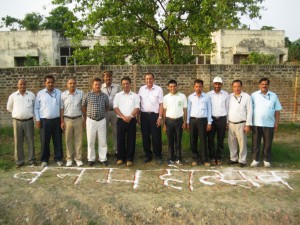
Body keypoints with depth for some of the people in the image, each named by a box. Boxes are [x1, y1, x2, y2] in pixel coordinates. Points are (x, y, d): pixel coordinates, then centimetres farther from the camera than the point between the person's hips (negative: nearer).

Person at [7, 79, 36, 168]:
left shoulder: (31, 95, 3)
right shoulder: (13, 96, 3)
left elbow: (35, 107, 15)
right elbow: (9, 108, 14)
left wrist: (29, 113, 10)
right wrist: (18, 113, 11)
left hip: (29, 121, 0)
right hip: (17, 122, 0)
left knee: (30, 141, 3)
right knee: (18, 142, 5)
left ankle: (31, 160, 13)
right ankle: (19, 161, 14)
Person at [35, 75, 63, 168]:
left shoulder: (59, 93, 5)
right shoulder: (40, 93, 4)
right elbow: (36, 108, 6)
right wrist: (37, 119, -1)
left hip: (56, 120, 0)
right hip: (44, 121, 0)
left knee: (58, 140, 5)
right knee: (44, 141, 5)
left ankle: (58, 158, 17)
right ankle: (44, 160, 18)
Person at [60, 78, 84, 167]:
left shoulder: (81, 93, 0)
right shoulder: (63, 94, 0)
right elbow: (61, 109, 2)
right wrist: (62, 121, -1)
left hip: (78, 119, 0)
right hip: (67, 119, 0)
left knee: (78, 139, 4)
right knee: (68, 140, 8)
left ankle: (78, 158, 14)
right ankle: (69, 158, 19)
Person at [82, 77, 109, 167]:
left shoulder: (104, 96, 2)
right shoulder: (87, 95, -2)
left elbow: (107, 107, 16)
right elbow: (83, 107, 7)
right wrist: (86, 119, 12)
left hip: (102, 121, 1)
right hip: (91, 121, -1)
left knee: (103, 141, 5)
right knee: (90, 141, 7)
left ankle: (103, 159, 16)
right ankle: (91, 159, 19)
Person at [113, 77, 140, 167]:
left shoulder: (135, 96, 6)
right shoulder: (118, 95, 7)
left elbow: (137, 108, -3)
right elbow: (115, 107, -2)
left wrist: (130, 116, -16)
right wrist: (123, 117, -14)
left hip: (132, 120, 0)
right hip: (121, 120, 0)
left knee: (131, 140, 3)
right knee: (120, 140, 5)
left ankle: (129, 159, 13)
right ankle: (120, 158, 18)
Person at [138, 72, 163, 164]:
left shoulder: (159, 89, -2)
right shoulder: (141, 89, 7)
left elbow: (161, 104, -3)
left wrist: (160, 117, -9)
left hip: (154, 115, -3)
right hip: (144, 115, 3)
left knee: (156, 137, 2)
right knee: (145, 136, 9)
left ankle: (158, 156, 15)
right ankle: (148, 155, 22)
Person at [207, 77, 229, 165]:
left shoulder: (225, 94, 4)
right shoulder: (209, 94, 0)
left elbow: (227, 107, 8)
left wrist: (227, 121, 6)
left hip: (222, 119, 1)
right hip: (211, 118, -1)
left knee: (220, 140, 7)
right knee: (211, 139, 4)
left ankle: (219, 157, 19)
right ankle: (212, 157, 16)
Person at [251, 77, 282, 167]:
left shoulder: (274, 96, 6)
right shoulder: (254, 95, 3)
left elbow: (277, 110, 7)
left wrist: (276, 123, 1)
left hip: (269, 124, 1)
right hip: (256, 124, -1)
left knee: (268, 143, 8)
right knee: (255, 143, 6)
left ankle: (267, 160, 22)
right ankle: (255, 159, 18)